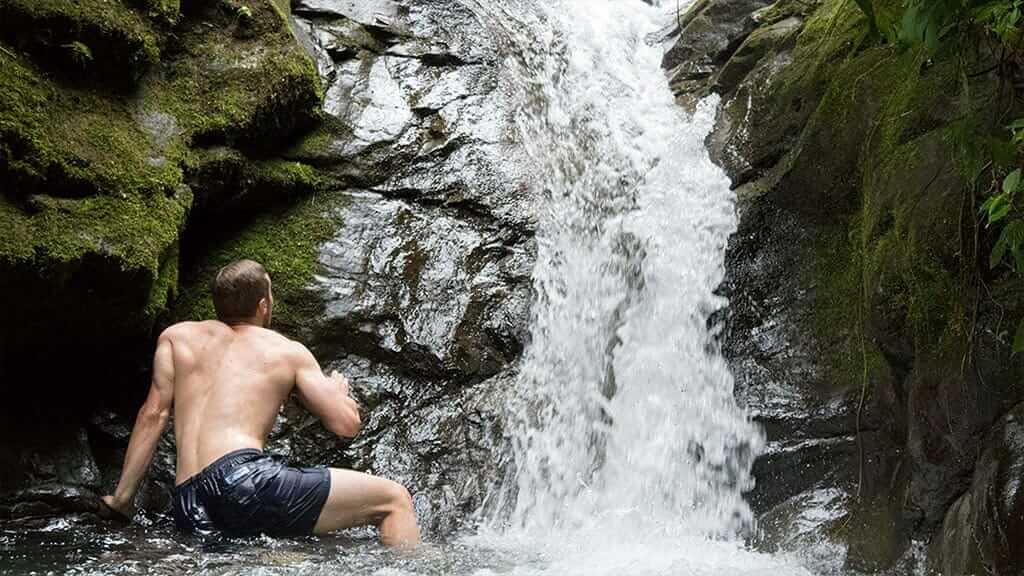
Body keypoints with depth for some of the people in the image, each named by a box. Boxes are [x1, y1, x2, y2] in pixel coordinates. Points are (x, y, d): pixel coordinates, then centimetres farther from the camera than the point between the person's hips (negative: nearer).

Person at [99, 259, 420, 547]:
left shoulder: (176, 336, 21)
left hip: (192, 515, 5)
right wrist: (340, 390, 32)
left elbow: (153, 415, 12)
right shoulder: (289, 353, 14)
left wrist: (121, 499, 15)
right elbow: (346, 424, 10)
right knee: (394, 500, 2)